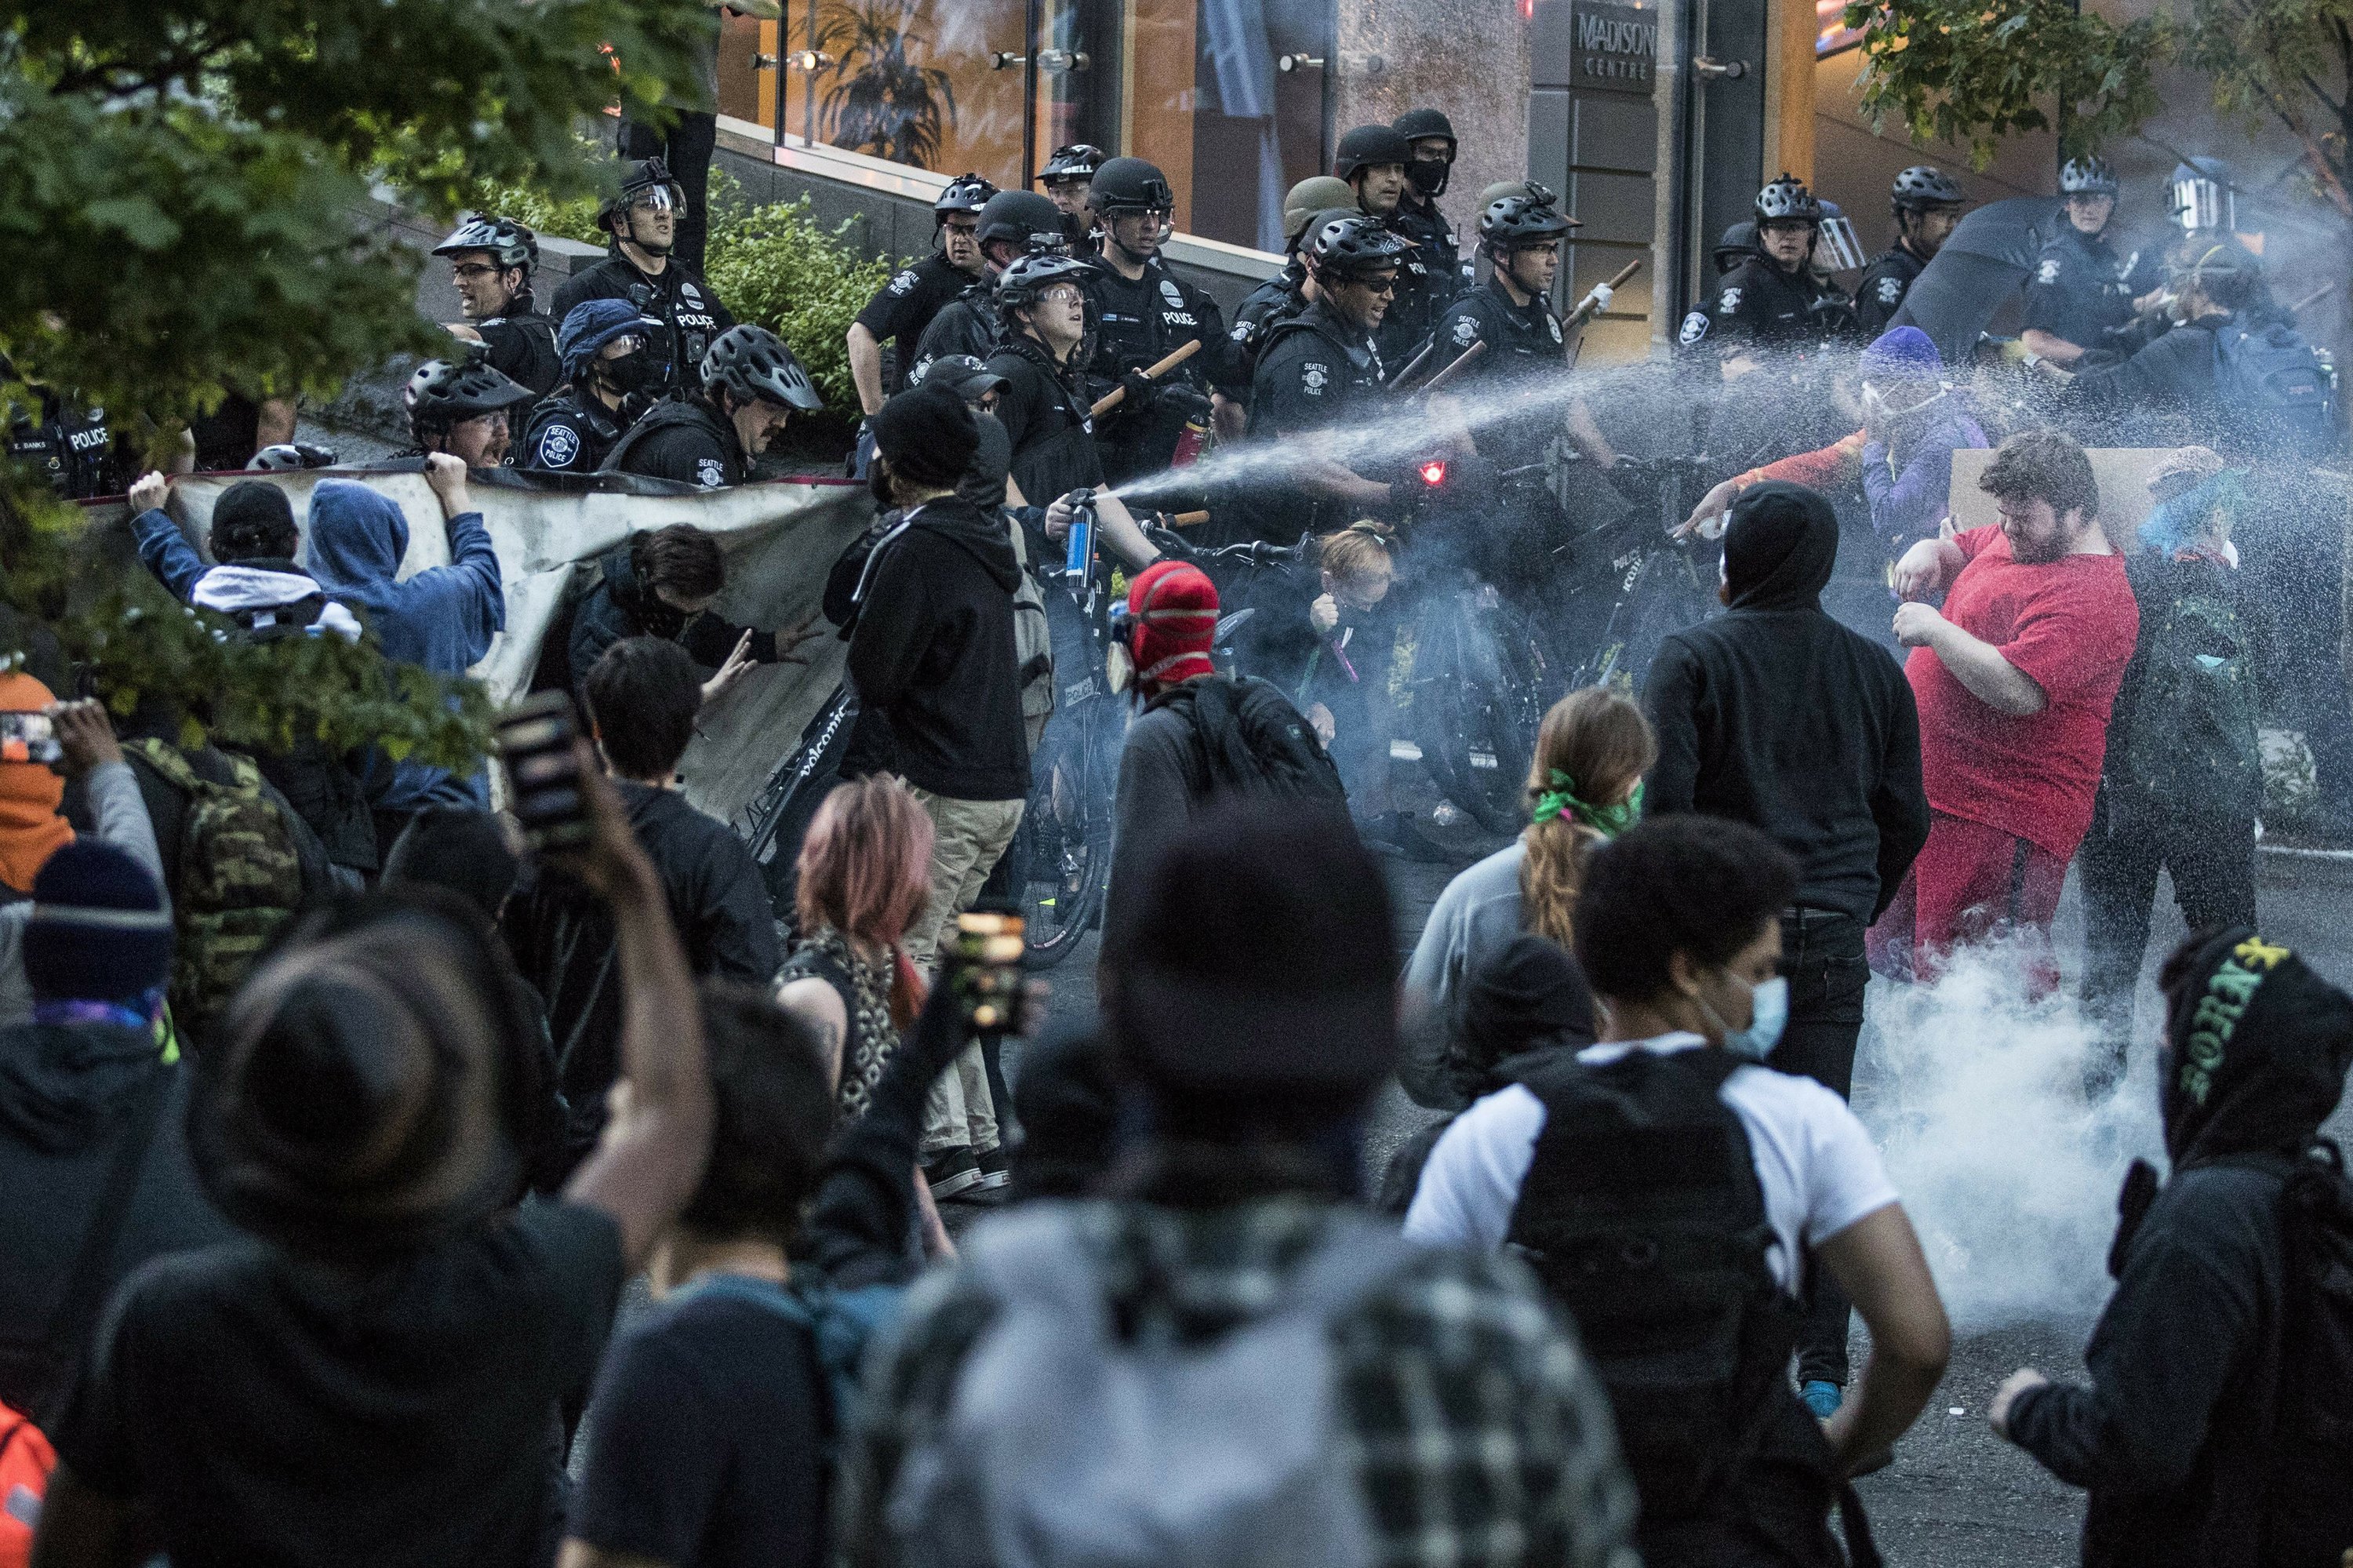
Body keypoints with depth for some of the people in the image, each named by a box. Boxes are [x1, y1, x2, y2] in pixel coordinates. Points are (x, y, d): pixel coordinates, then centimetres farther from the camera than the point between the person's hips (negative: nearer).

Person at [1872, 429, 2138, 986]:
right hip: (1927, 791, 11)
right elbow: (1959, 550, 33)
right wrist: (1928, 554, 7)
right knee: (1890, 960, 18)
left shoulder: (2091, 596, -19)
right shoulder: (2015, 541, 12)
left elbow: (2018, 690, -30)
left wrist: (1934, 630, -19)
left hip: (2000, 822, -11)